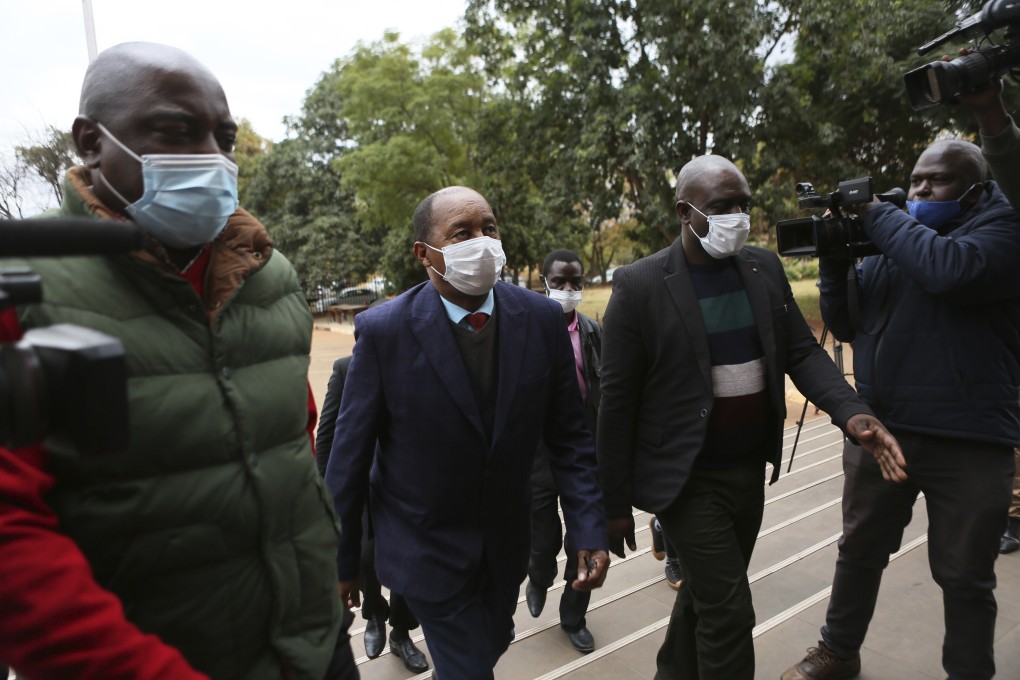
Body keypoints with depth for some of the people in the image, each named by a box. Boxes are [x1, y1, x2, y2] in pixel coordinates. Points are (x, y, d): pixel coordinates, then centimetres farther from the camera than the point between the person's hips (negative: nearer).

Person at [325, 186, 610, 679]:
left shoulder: (542, 318, -10)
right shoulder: (382, 330, -19)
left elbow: (567, 435, -5)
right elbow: (350, 455, -11)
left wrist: (590, 529, -11)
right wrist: (341, 560, -4)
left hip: (506, 545, 4)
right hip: (428, 551, -4)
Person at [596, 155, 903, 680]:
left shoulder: (765, 268, 3)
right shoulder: (639, 285, -14)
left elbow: (802, 352, 6)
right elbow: (617, 400, -12)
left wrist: (852, 413, -14)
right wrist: (615, 504, -8)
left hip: (750, 470, 6)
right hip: (688, 480, -6)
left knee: (707, 592, 21)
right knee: (729, 611, -2)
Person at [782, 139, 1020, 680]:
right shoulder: (890, 241, 11)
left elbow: (950, 270, -27)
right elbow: (845, 326, 10)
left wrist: (878, 215, -14)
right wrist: (835, 259, -4)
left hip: (967, 442, -5)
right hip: (878, 430, 5)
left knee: (964, 577, 9)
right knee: (859, 551, 18)